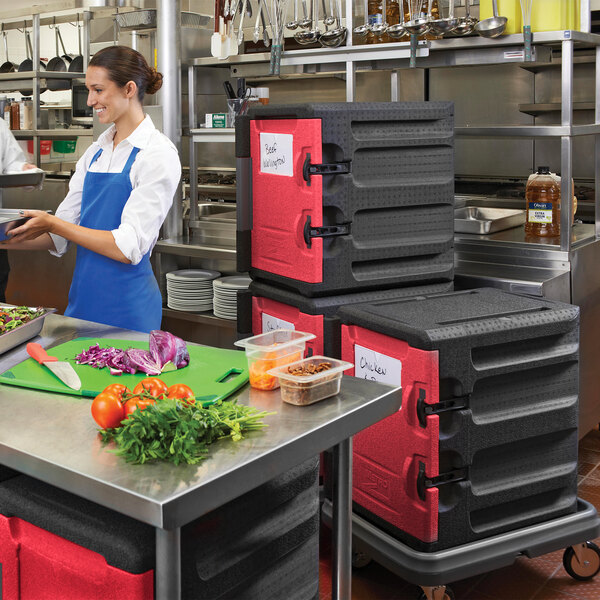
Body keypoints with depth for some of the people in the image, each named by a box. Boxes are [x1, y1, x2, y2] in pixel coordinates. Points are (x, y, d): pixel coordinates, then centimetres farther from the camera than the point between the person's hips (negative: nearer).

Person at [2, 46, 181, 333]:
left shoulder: (157, 153, -11)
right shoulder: (95, 152, 11)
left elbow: (129, 247, -18)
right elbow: (59, 236, 11)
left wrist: (53, 223, -17)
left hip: (127, 305, -7)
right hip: (83, 295, 7)